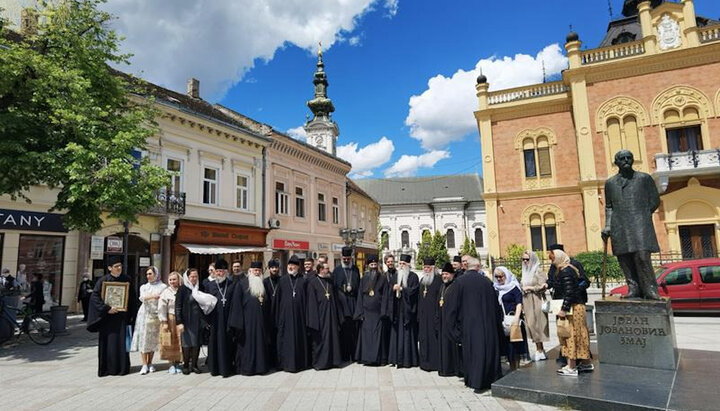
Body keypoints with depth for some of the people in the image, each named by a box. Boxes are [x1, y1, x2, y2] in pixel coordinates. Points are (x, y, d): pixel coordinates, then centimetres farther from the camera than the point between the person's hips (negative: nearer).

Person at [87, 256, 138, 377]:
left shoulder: (127, 280, 3)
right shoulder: (103, 280, -3)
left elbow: (133, 299, 8)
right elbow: (95, 297, -7)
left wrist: (131, 316, 4)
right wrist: (107, 309, -16)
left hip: (122, 317, 1)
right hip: (107, 317, -1)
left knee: (121, 343, 3)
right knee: (108, 343, 3)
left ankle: (121, 368, 13)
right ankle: (107, 368, 15)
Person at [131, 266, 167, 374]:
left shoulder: (163, 287, 4)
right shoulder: (144, 287, 12)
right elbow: (142, 298, -8)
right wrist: (154, 296, -24)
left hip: (156, 316, -1)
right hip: (145, 315, 2)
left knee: (153, 339, 3)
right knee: (143, 338, -4)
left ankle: (150, 363, 14)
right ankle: (144, 365, -2)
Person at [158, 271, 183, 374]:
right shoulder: (165, 292, -3)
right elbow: (162, 308, -7)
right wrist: (164, 322, -12)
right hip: (169, 320, -2)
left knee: (179, 342, 5)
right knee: (170, 342, 2)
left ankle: (177, 363, 16)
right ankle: (171, 364, 12)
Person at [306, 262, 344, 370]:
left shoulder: (330, 282, 9)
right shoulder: (313, 283, -7)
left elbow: (335, 299, 13)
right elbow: (311, 302, -10)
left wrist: (339, 316, 9)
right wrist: (314, 320, -15)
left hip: (331, 315, 5)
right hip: (320, 315, -5)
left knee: (333, 337, 10)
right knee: (320, 339, 1)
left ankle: (332, 360, 22)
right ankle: (319, 362, 14)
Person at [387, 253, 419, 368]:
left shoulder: (413, 276, -1)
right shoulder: (394, 276, 12)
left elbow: (414, 290, -10)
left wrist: (401, 289, -13)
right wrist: (393, 288, -13)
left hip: (407, 309, -4)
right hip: (396, 309, 4)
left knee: (407, 333, -2)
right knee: (396, 333, 4)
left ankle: (408, 359, 6)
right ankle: (397, 358, 12)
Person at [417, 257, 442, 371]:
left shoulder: (438, 279, -5)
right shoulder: (422, 280, 15)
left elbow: (440, 297, -10)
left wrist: (438, 314, -16)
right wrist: (418, 313, 11)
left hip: (433, 313, -6)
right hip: (423, 314, 6)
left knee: (433, 336, -4)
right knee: (423, 336, 8)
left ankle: (434, 362, 5)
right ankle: (424, 361, 16)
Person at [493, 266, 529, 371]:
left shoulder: (514, 287, -6)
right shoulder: (495, 288, 9)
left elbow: (519, 303, -12)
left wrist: (516, 318, -23)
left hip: (512, 319, -5)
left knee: (514, 346, -1)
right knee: (506, 346, 10)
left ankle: (516, 369, 9)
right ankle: (511, 370, 21)